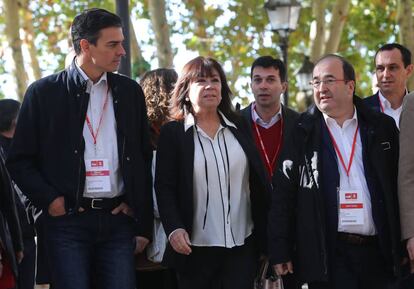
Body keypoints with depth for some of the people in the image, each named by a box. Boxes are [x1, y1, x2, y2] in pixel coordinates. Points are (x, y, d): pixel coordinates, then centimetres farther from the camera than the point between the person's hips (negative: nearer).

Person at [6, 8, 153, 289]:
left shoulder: (130, 91, 10)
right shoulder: (44, 92, 1)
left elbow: (144, 159, 14)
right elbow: (20, 160, 4)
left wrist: (143, 224, 8)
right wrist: (50, 199, -8)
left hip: (119, 219, 3)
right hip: (68, 221, -2)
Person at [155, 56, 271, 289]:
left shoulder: (240, 128, 11)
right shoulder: (172, 132, 1)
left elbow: (259, 181, 11)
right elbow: (164, 188, -4)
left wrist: (265, 234, 6)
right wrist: (174, 229, -18)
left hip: (242, 244, 2)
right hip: (195, 246, -2)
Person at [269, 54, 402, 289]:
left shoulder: (383, 127, 7)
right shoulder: (302, 133, 2)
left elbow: (398, 186, 10)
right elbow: (282, 196, 0)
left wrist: (404, 243, 6)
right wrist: (281, 252, -4)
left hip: (378, 252, 2)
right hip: (327, 255, -2)